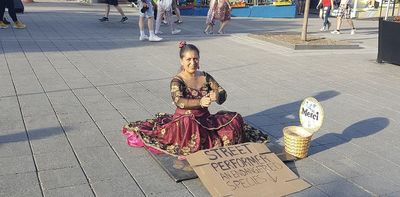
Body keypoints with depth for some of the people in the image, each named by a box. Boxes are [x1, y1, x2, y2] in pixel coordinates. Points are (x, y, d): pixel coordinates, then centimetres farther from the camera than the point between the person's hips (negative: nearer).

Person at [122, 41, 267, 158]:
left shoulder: (205, 77, 5)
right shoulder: (177, 81, -9)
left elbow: (222, 93, -3)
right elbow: (179, 101, -27)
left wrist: (216, 96, -31)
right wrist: (200, 102, -45)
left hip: (205, 119, 5)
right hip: (185, 120, -5)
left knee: (235, 119, -10)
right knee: (189, 124, -41)